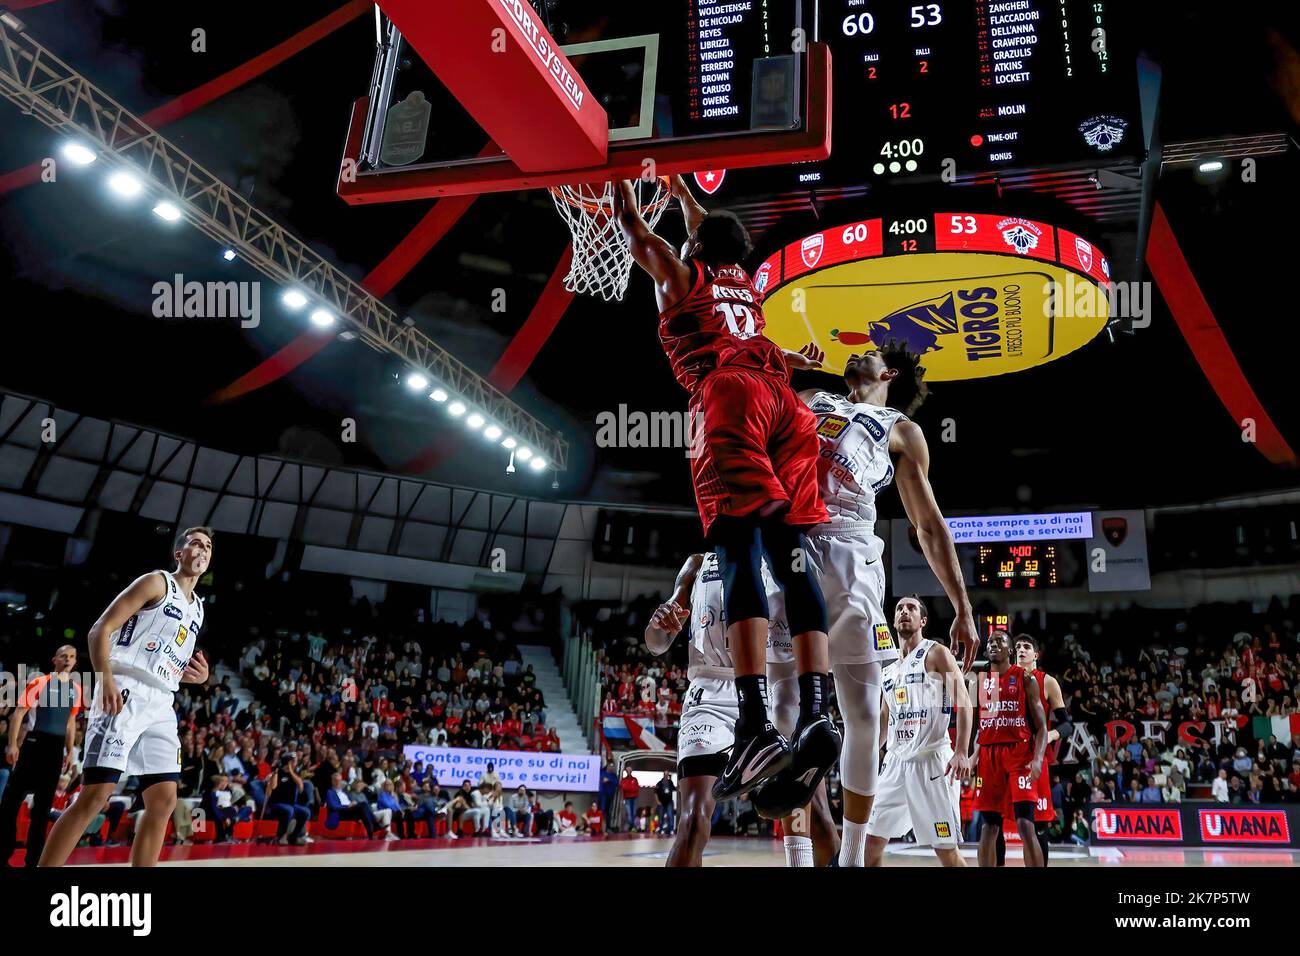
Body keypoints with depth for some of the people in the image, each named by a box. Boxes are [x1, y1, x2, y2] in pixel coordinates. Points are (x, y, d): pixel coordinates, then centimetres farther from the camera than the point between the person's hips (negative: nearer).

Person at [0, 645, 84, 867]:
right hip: (35, 742, -5)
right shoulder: (39, 682, -5)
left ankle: (33, 858, 13)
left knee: (44, 801, 8)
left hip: (57, 747, 5)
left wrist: (71, 751, 14)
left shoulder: (75, 688, 10)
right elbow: (18, 713, -6)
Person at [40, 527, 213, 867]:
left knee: (164, 801, 1)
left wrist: (197, 676, 7)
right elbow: (99, 630, -6)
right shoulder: (156, 582, 1)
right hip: (124, 693, -7)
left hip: (161, 705, 7)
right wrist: (106, 679, -21)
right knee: (96, 795, -13)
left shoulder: (198, 608, 23)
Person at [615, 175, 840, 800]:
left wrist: (620, 182, 57)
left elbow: (632, 229, 39)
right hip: (783, 401, 6)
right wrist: (681, 191, 74)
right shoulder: (745, 283, 37)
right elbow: (714, 238, 59)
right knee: (791, 559, -2)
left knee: (741, 557, -18)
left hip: (729, 397, -5)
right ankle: (817, 717, -12)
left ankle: (757, 726, -29)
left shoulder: (678, 274, 23)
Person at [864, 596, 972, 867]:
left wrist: (962, 752, -23)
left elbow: (963, 702, -11)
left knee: (946, 850, -3)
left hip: (931, 759, -6)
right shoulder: (888, 668, 17)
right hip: (896, 762, 7)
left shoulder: (936, 653, -2)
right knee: (871, 840, 4)